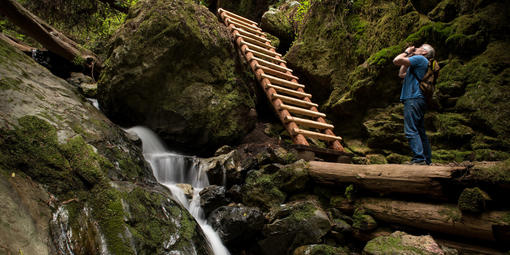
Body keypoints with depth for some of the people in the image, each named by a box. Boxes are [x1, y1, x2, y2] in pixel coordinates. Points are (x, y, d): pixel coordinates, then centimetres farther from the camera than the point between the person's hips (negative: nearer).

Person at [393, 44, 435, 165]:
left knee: (411, 130, -15)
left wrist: (406, 52, 8)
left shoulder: (420, 59, -2)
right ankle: (427, 160, 12)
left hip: (413, 99, -10)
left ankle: (419, 159, -19)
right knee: (420, 132, 9)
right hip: (419, 100, 10)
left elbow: (396, 61, -11)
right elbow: (401, 74, 35)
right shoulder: (422, 64, 28)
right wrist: (408, 55, 32)